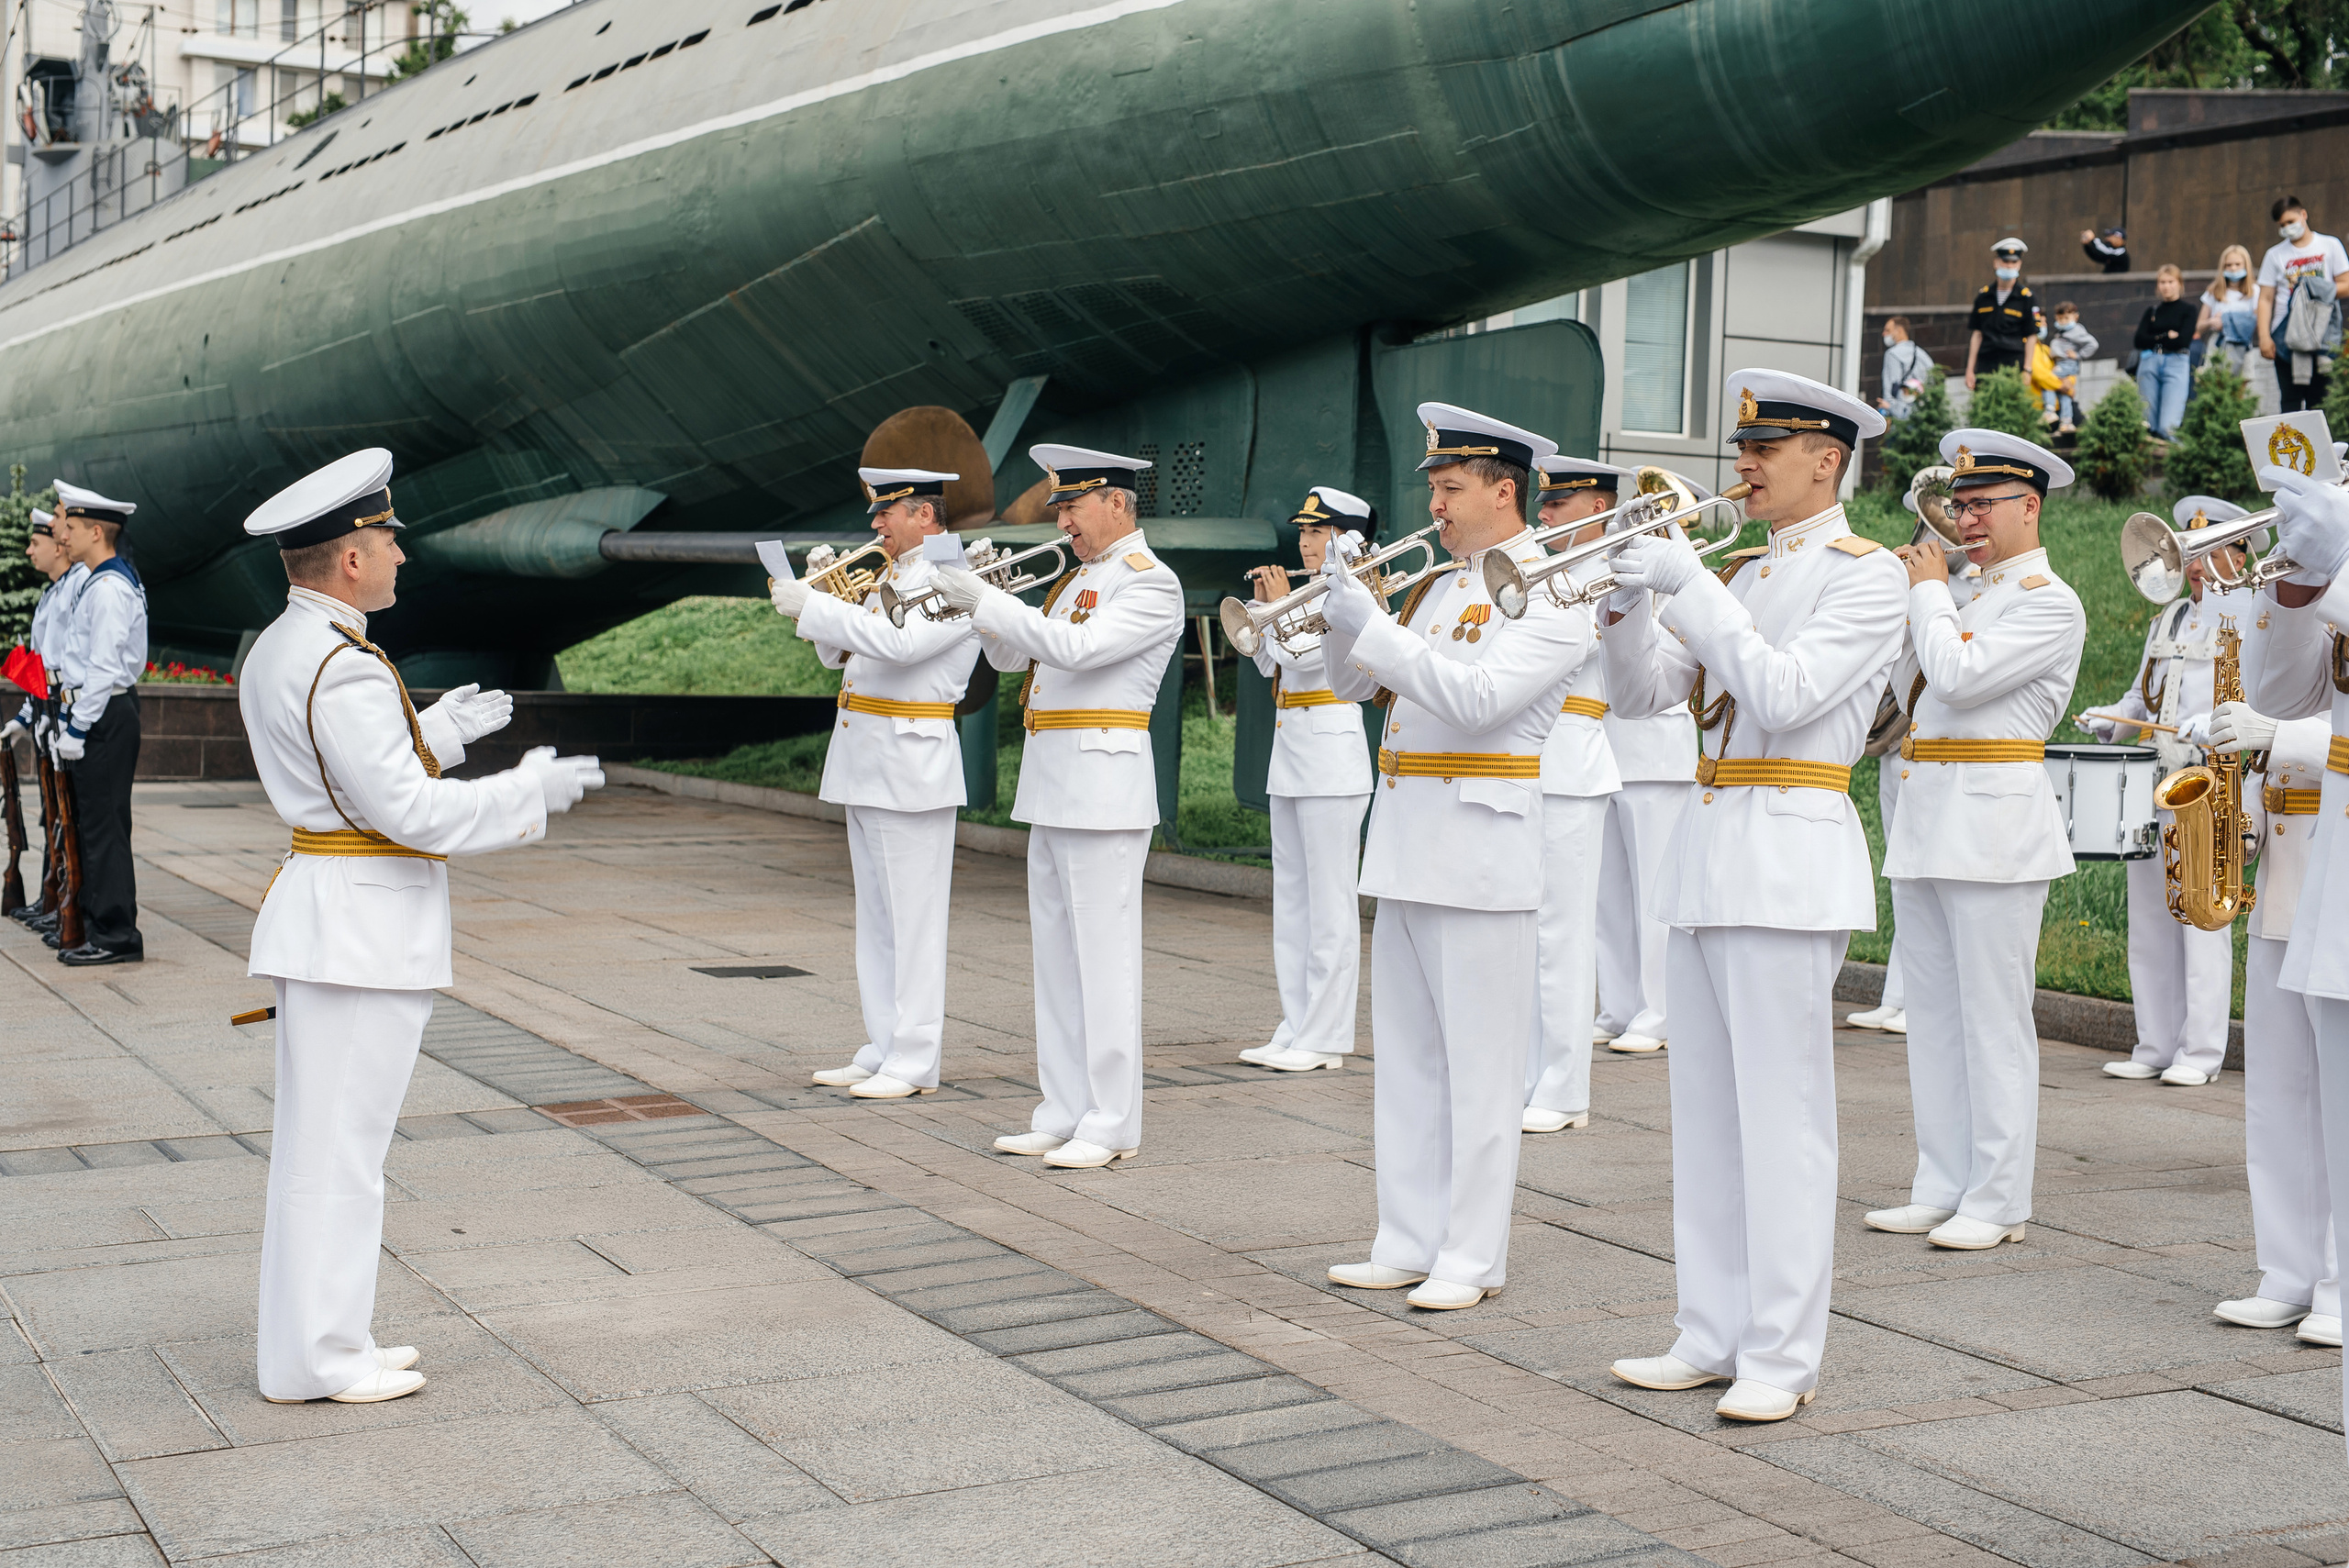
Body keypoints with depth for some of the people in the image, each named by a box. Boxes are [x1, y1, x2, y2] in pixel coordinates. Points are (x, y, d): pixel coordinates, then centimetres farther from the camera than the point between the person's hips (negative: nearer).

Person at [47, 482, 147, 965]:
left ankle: (116, 935, -4)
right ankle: (98, 924, 21)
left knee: (104, 826, -7)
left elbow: (103, 668, -20)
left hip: (105, 717, -11)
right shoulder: (97, 583, 16)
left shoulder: (109, 588, -16)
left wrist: (77, 729, -18)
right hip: (96, 713, 11)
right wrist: (67, 719, 18)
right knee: (92, 823, 14)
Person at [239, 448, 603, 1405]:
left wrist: (433, 731, 23)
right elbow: (410, 811, -21)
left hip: (328, 916, 10)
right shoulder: (343, 670, -21)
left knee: (319, 1138, 15)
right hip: (364, 925, -10)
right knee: (338, 1143, -2)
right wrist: (532, 791, -10)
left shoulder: (275, 652, 11)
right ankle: (315, 1358, 6)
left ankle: (316, 1336, 25)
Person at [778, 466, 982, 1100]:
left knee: (912, 917, -5)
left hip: (912, 766, -9)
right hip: (865, 763, 9)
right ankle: (882, 1049, 19)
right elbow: (839, 653, 24)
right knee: (877, 917, 12)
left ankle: (914, 1062, -1)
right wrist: (816, 596, 8)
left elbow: (899, 642, -26)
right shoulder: (890, 576, 18)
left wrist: (813, 606, -22)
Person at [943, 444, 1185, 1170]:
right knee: (1056, 956, 11)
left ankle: (1112, 1124, -1)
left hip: (1104, 787, -9)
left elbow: (1075, 648, -22)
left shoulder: (1150, 582, -9)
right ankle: (1064, 1112, 18)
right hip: (1050, 786, 9)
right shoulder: (1078, 578, 19)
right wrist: (980, 607, 2)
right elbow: (1013, 658, 20)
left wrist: (987, 600, -19)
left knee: (1103, 955, -6)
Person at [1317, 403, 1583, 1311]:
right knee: (1405, 1058, 11)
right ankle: (1409, 1242, 19)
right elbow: (1354, 684, 18)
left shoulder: (1550, 592, -9)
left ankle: (1472, 1256, 4)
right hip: (1405, 843, 8)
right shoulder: (1438, 586, 17)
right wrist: (1341, 615, 0)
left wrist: (1375, 630, -22)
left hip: (1482, 851, -8)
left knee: (1480, 1064, -2)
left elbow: (1479, 697, -21)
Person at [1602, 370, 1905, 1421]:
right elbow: (1644, 694, 12)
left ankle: (1782, 1354, -1)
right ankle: (1712, 1335, 17)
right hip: (1706, 848, 8)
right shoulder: (1739, 572, 18)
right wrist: (1630, 604, -5)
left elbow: (1781, 695, -18)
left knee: (1781, 1113, -6)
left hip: (1789, 855, -8)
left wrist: (1689, 586, -17)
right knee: (1706, 1111, 10)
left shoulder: (1867, 575, -4)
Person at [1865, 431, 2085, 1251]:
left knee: (1994, 1019, -5)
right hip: (1925, 817, 9)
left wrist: (1927, 590, -6)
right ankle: (1941, 1187, 18)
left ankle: (1997, 1202, 1)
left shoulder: (2049, 602, -7)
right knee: (1933, 1016, 11)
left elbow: (1958, 677, -20)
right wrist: (1915, 589, 11)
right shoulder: (1968, 597, 20)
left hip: (1993, 824, -9)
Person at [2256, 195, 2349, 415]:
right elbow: (2265, 299, 4)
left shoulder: (2330, 246, 8)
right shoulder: (2275, 255, 9)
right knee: (2290, 400, -3)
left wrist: (2321, 290, -12)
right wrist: (2264, 337, -6)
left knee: (2319, 399, -1)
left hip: (2322, 334, 0)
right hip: (2286, 337, 0)